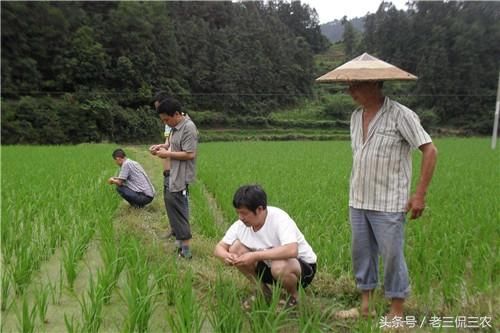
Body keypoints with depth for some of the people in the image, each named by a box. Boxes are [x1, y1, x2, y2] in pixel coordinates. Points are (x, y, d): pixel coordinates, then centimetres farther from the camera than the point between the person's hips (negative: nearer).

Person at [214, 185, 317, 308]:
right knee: (235, 249, -13)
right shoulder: (240, 225, -12)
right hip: (269, 263, 6)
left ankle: (294, 296, -4)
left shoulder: (279, 219, -29)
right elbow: (219, 248, -6)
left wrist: (255, 256, -43)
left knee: (279, 267, -40)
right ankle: (263, 291, 5)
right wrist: (225, 255, -30)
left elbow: (291, 250, -45)